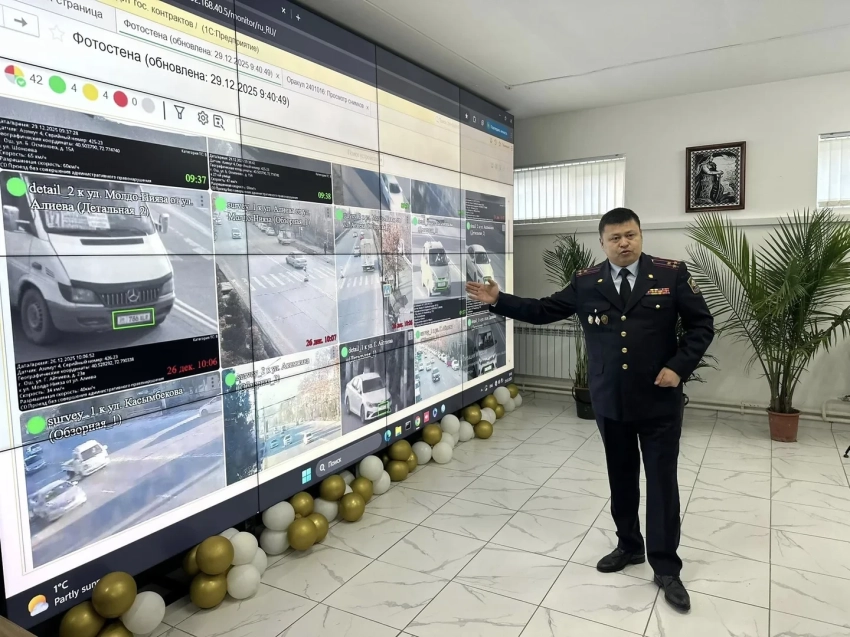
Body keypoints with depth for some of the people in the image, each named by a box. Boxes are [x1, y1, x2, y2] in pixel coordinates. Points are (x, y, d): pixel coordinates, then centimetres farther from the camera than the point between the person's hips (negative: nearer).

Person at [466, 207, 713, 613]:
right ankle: (629, 546, 37)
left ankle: (666, 568, 22)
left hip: (659, 401, -2)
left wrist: (679, 367, -13)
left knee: (662, 482, 6)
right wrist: (497, 301, -4)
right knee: (621, 479, 16)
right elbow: (543, 311, 3)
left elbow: (702, 325, -1)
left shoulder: (671, 274, -4)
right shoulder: (586, 282, 1)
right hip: (609, 401, 2)